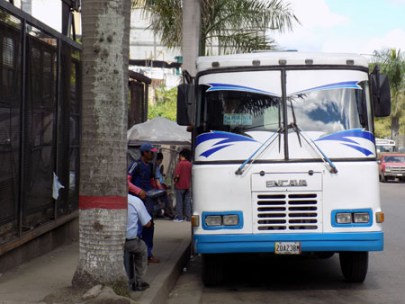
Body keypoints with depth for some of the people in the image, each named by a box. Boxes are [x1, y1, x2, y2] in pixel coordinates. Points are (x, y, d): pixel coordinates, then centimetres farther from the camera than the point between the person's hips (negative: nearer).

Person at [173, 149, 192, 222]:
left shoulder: (180, 164, -14)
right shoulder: (189, 164, 3)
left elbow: (177, 175, -18)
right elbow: (191, 175, 7)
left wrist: (175, 180, 0)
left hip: (180, 186, -5)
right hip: (187, 186, 5)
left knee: (179, 202, 2)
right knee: (187, 201, 9)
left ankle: (179, 217, 4)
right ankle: (188, 217, 11)